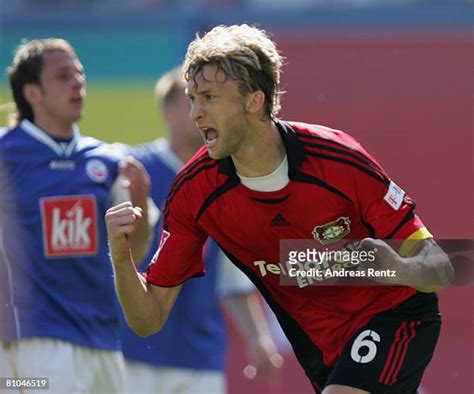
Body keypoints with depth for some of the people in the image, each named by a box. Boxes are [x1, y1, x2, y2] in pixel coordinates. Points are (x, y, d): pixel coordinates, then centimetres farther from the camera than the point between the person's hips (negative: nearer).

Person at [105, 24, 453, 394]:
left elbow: (440, 266, -20)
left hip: (396, 316, -5)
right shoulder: (193, 190, -14)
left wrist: (399, 269, -44)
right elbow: (149, 319, -9)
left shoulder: (338, 159, -24)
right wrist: (121, 258, -29)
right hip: (320, 342, 5)